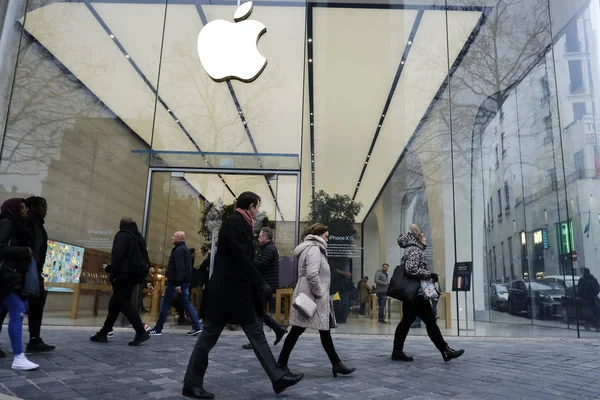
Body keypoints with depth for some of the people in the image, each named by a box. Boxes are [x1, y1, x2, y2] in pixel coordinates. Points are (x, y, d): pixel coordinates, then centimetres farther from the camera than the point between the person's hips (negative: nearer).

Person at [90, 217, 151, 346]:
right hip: (132, 276, 9)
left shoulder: (122, 235, -6)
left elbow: (117, 255, -20)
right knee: (115, 304, 14)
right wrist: (110, 268, 33)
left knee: (125, 304, -7)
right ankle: (103, 333, 18)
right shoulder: (138, 238, 20)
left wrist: (113, 274, -17)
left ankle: (141, 332, -11)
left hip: (123, 276, -9)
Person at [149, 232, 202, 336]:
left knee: (165, 304, 0)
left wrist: (177, 284, -27)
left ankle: (158, 329, 6)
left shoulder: (179, 250, -13)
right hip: (185, 281, 9)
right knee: (187, 303, 9)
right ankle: (197, 327, 3)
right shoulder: (186, 250, 18)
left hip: (176, 281, -9)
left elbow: (179, 268, -23)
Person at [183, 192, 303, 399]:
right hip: (227, 290, -10)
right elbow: (241, 258, -21)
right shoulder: (233, 223, -15)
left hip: (240, 290, 10)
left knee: (257, 333, 8)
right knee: (208, 337, 3)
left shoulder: (241, 224, 13)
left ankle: (278, 378, 12)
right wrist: (262, 284, -17)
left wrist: (257, 285, 12)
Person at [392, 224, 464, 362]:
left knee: (406, 321, 9)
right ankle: (445, 351, 2)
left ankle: (397, 351, 11)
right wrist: (430, 274, -17)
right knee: (430, 322, -4)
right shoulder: (415, 250, -12)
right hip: (417, 292, -10)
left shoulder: (411, 250, 19)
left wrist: (428, 276, 21)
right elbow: (411, 270, -25)